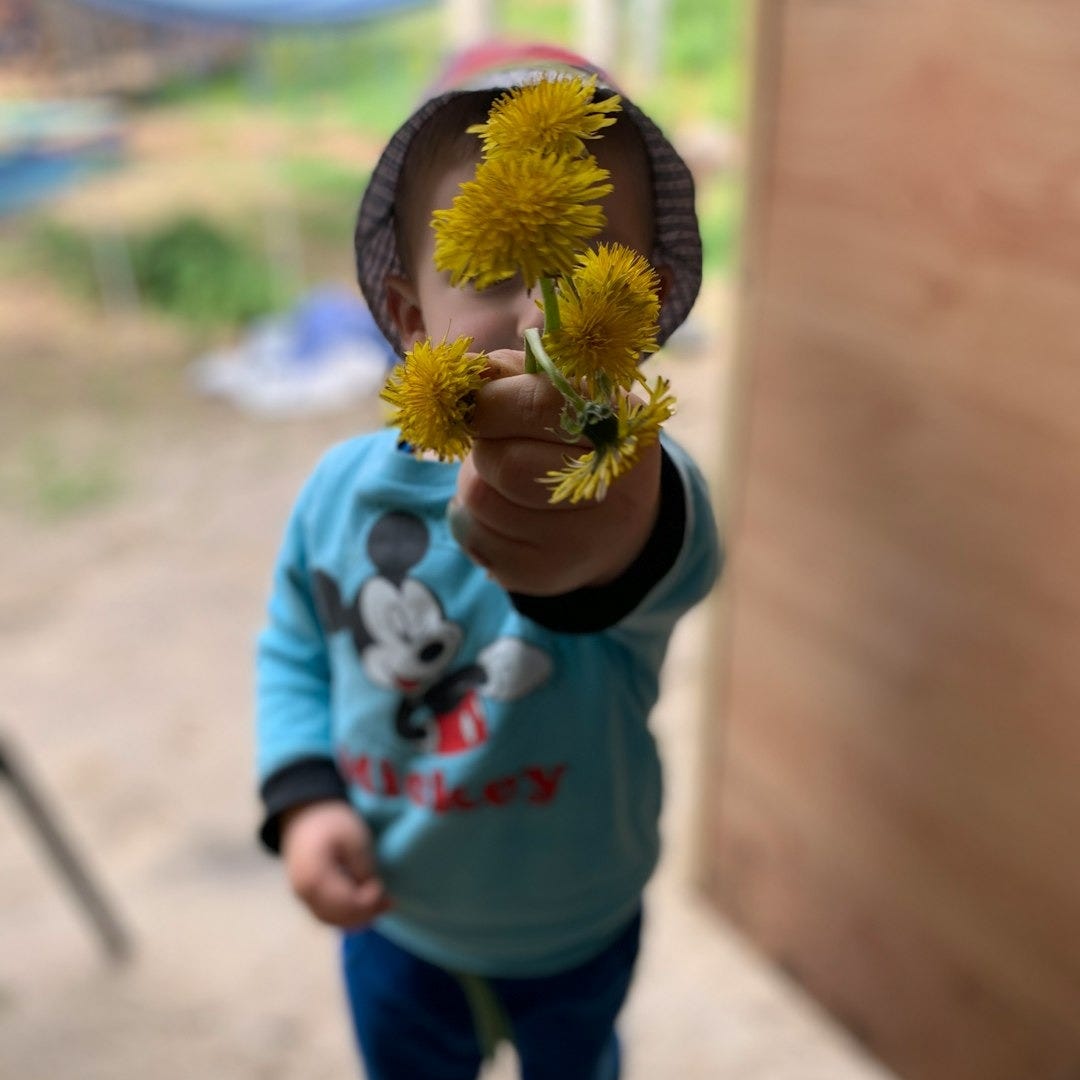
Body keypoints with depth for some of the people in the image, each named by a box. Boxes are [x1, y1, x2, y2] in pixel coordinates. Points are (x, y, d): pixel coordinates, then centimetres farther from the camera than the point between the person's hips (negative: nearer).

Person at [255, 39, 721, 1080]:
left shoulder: (638, 481, -30)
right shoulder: (345, 487, -18)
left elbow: (672, 568, -54)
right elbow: (295, 645, -1)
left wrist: (620, 523, -78)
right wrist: (304, 798, -15)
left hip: (578, 931, -1)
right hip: (395, 928, 2)